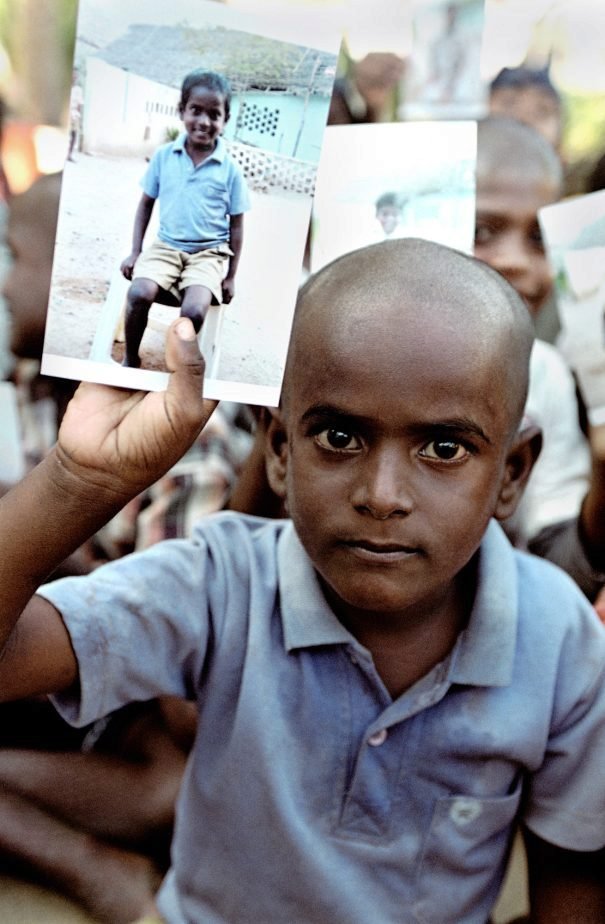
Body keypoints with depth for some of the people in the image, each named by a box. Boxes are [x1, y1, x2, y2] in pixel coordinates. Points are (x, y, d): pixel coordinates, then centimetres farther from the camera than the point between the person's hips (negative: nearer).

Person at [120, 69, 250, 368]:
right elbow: (146, 204, 9)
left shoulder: (230, 169, -4)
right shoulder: (163, 156, 0)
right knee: (139, 293, -26)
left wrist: (231, 276, 3)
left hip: (210, 253, -1)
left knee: (194, 310, -28)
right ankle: (130, 358, -2)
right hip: (166, 246, 1)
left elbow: (236, 224, 2)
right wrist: (135, 251, 4)